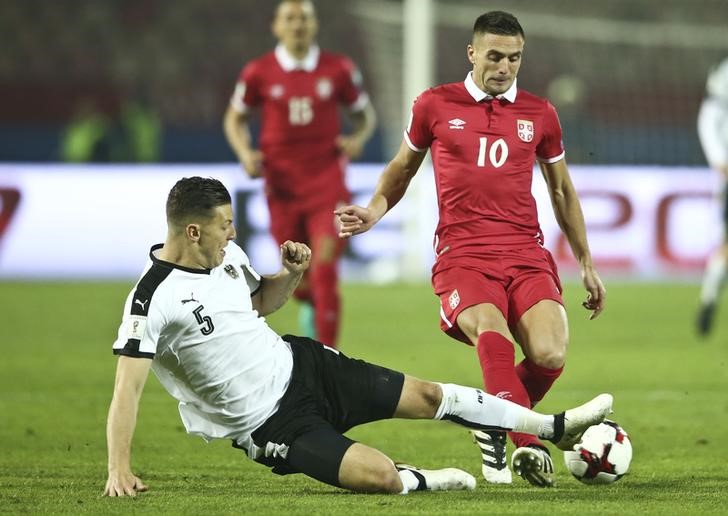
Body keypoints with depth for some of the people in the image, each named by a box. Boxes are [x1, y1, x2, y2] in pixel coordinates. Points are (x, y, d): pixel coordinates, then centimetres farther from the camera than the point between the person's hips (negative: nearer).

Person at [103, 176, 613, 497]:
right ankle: (421, 481, 14)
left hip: (297, 364, 8)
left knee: (429, 396, 8)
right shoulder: (153, 298, -25)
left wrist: (291, 274, -2)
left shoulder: (225, 253, -1)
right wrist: (119, 470, -33)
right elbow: (127, 388, -26)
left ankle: (558, 428, 22)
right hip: (268, 422, -7)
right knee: (381, 477, -24)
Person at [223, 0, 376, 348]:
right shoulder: (259, 73, -2)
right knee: (300, 281, 9)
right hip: (283, 187, 1)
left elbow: (365, 114, 12)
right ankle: (310, 306, 48)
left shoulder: (339, 70, -1)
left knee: (325, 270, -13)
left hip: (327, 186, -1)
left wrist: (358, 139, -9)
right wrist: (245, 154, -6)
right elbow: (235, 119, 12)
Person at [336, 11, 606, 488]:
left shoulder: (539, 114, 12)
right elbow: (403, 167, 23)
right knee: (492, 334, -34)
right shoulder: (435, 105, 7)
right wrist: (374, 211, 6)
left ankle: (496, 428, 7)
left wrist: (587, 264, 22)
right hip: (462, 256, -2)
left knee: (550, 354, -22)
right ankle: (528, 444, -38)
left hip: (527, 256, 2)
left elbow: (562, 192, 23)